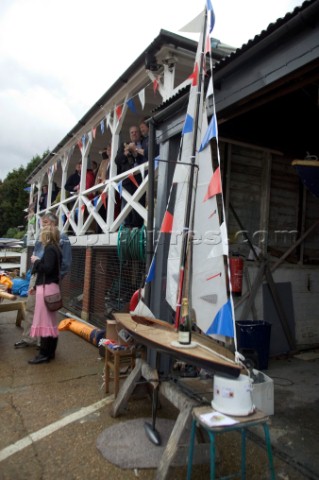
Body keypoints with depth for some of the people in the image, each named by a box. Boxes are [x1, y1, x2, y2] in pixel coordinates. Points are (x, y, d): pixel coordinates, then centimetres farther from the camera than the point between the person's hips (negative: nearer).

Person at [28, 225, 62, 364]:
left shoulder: (49, 249, -11)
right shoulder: (55, 249, 16)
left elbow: (48, 268, -25)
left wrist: (36, 261, -8)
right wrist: (36, 286, 21)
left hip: (46, 288, -9)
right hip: (50, 287, 9)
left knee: (44, 321, -5)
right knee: (50, 322, 12)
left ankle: (44, 354, 1)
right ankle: (50, 352, 19)